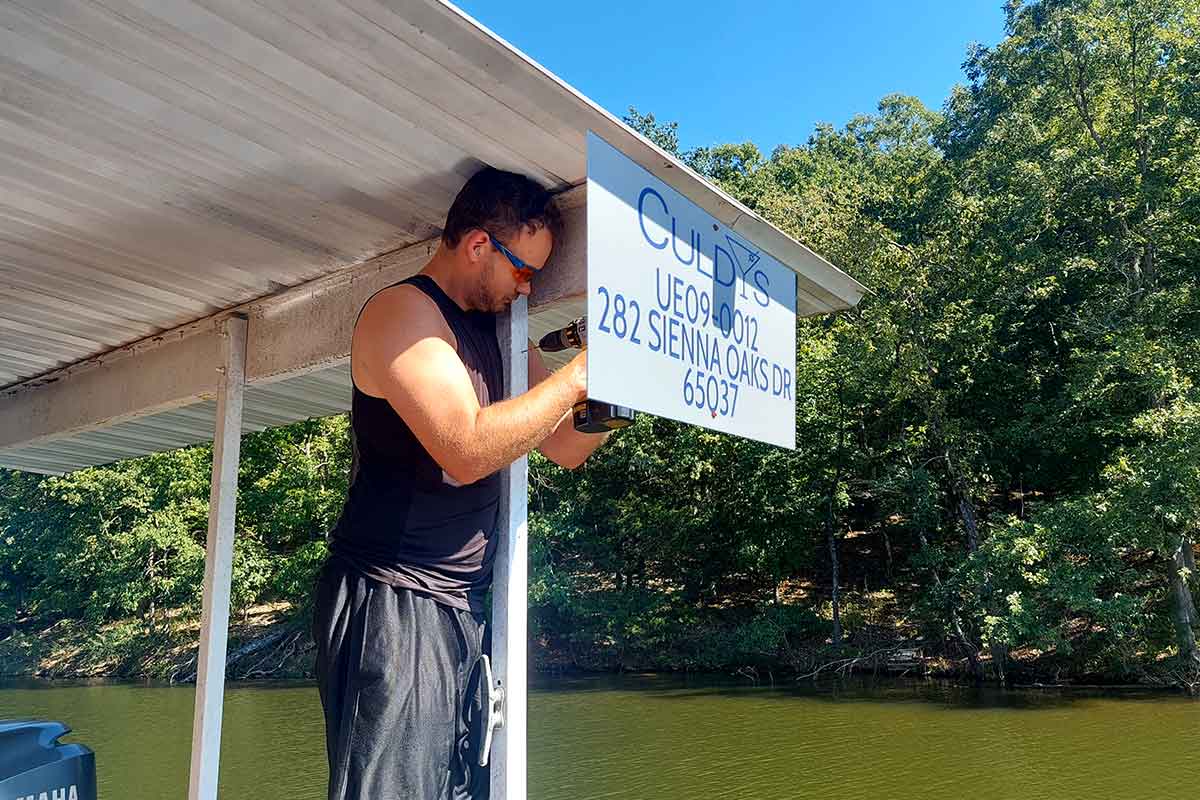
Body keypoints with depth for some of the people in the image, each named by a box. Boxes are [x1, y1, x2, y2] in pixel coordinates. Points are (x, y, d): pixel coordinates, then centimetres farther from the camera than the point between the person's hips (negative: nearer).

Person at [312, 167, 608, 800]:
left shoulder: (499, 331, 17)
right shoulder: (403, 310, -9)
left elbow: (566, 448, 19)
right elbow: (467, 451, -22)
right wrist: (579, 374, -15)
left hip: (462, 606, 8)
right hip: (393, 602, -8)